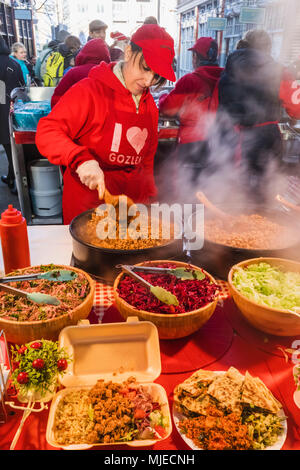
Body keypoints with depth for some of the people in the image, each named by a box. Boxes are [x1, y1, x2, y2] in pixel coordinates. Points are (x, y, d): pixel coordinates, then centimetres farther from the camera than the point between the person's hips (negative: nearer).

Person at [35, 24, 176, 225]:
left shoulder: (149, 104, 11)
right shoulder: (89, 90, -10)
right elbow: (47, 132, -14)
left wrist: (149, 197, 16)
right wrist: (81, 159, -31)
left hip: (133, 201, 6)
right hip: (87, 204, -5)